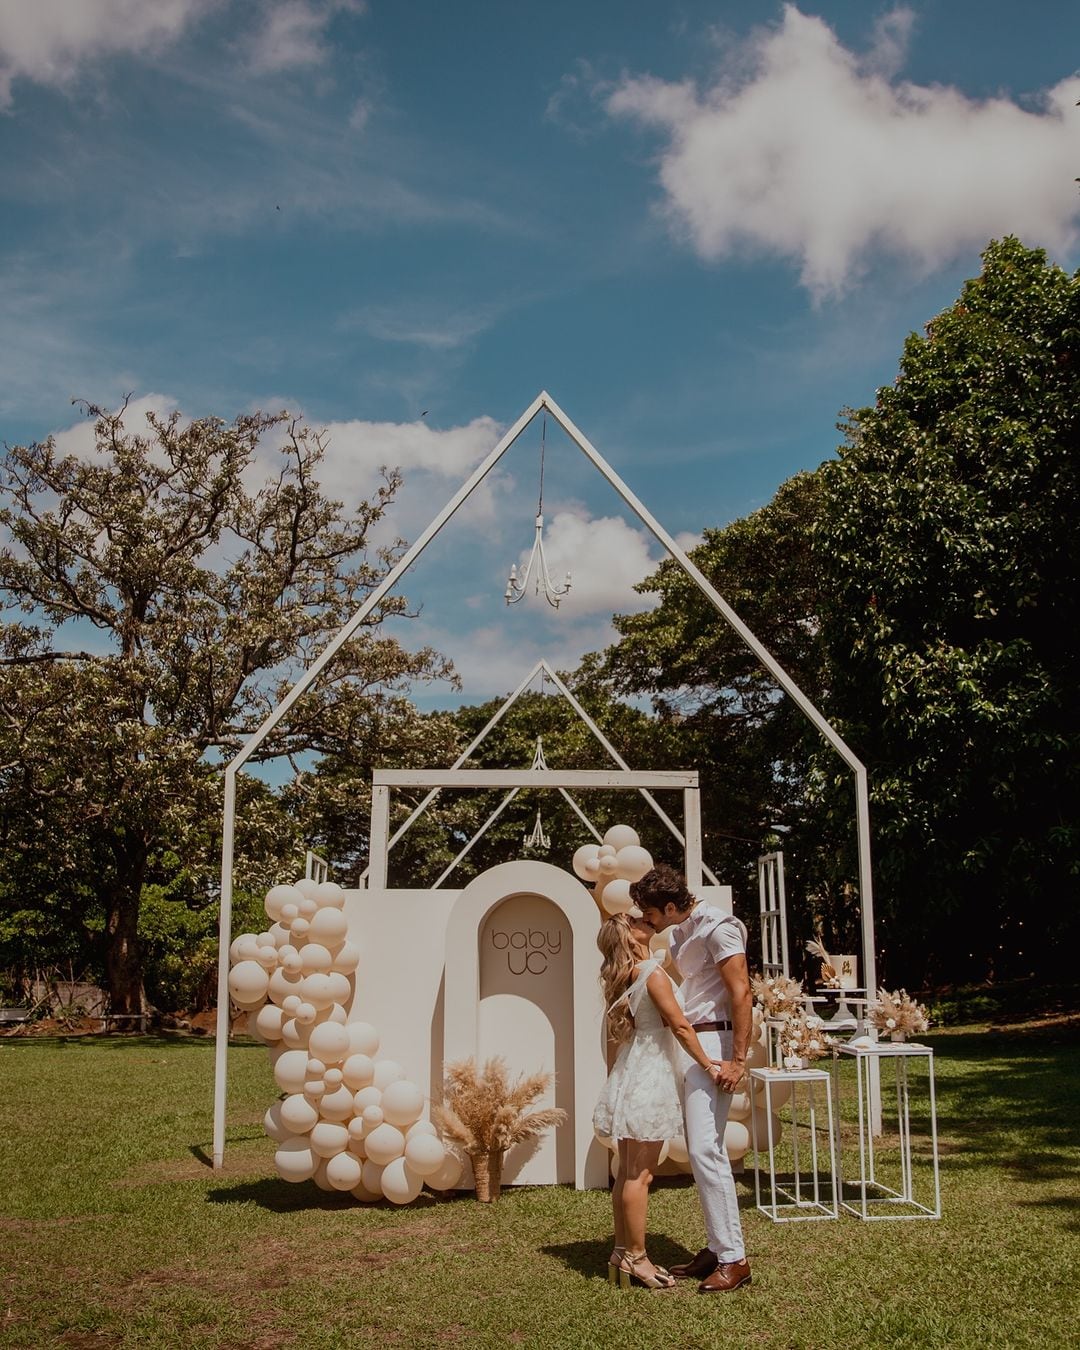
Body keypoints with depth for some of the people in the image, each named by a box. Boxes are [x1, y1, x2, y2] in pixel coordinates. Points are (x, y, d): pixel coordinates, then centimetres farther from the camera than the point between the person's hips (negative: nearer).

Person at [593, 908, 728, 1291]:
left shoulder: (624, 976, 11)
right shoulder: (652, 973, -15)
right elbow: (680, 1026, -15)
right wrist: (708, 1065, -8)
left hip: (630, 1079, 9)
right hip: (650, 1078, -9)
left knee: (628, 1172, 13)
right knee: (639, 1175, -3)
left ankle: (622, 1253, 19)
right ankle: (635, 1259, 3)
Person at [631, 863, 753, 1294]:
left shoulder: (716, 928, -13)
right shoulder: (681, 932, 15)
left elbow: (741, 993, -18)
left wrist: (738, 1059, -20)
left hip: (711, 1044, -10)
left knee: (705, 1149, -11)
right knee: (701, 1149, 10)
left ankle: (733, 1258, -5)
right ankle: (716, 1248, 17)